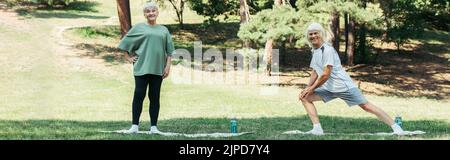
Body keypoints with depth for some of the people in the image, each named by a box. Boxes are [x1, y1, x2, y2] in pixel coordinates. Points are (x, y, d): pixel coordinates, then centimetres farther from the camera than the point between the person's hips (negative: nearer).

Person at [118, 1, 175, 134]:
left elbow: (169, 51, 11)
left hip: (157, 69, 2)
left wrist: (168, 66, 3)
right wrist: (128, 57, 4)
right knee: (139, 95, -4)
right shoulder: (139, 28, 5)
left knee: (154, 97, 5)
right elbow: (125, 42, 10)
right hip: (142, 68, -2)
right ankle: (135, 125, 1)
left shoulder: (163, 30, 12)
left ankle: (153, 126, 9)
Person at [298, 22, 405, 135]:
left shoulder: (328, 50, -16)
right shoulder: (314, 51, 13)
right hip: (328, 89, 9)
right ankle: (317, 129, -5)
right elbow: (315, 73, 19)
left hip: (343, 86, -9)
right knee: (305, 97, -1)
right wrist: (307, 88, 5)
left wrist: (312, 88, -11)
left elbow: (325, 75, -21)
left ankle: (395, 127, -6)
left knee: (366, 106, -12)